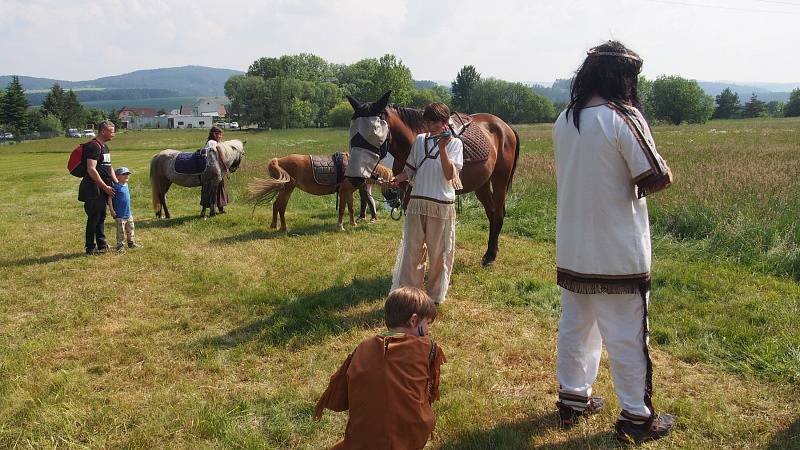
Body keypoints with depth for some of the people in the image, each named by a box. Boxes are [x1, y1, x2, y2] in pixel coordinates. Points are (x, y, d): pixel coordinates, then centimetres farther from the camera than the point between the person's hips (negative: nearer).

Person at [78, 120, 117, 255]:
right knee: (93, 218, -2)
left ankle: (102, 245, 25)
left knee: (101, 217, 16)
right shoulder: (94, 146, -16)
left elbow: (108, 167, 23)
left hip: (102, 189, 10)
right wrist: (105, 187, -20)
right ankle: (91, 248, 6)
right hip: (93, 189, -10)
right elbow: (91, 170, -23)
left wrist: (117, 182, 13)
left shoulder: (104, 146, 15)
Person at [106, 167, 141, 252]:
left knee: (130, 229, 16)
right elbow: (110, 198, -16)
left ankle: (131, 243, 28)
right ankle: (120, 245, 8)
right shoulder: (116, 186, -15)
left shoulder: (126, 185, 9)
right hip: (120, 215, -8)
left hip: (128, 213, 8)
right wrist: (112, 210, -18)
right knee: (121, 231, -1)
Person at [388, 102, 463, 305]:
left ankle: (435, 296, 21)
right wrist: (398, 178, -4)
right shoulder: (420, 140, 8)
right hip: (417, 203, 3)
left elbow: (449, 175, -13)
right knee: (411, 249, 6)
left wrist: (442, 148, -22)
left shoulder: (455, 143, -2)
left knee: (439, 253, 7)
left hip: (442, 206, -3)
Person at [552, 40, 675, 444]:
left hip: (572, 249, 7)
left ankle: (573, 398, 32)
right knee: (626, 335, 6)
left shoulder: (563, 121, 4)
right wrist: (663, 172, 3)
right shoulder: (625, 118, -16)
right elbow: (657, 180, -17)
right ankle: (636, 418, 20)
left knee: (575, 326, 18)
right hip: (618, 253, -6)